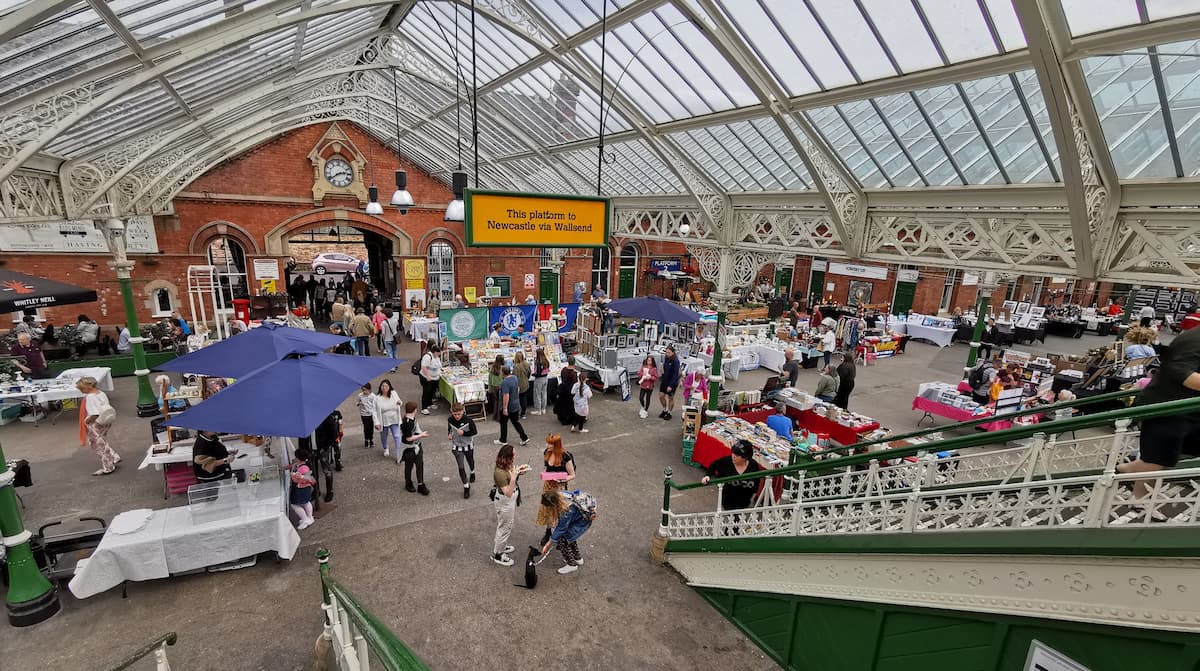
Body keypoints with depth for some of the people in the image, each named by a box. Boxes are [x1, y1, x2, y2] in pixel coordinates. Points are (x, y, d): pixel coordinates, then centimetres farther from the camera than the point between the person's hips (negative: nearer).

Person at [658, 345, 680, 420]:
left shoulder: (675, 361, -21)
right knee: (661, 396, 7)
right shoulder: (666, 358, 0)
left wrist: (670, 385, -24)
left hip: (672, 382, -6)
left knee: (670, 398, 9)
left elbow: (675, 375, -22)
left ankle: (669, 413, 26)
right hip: (664, 380, 6)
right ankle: (665, 410, 29)